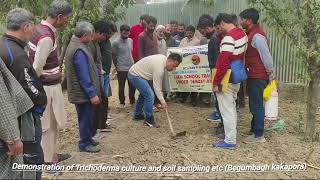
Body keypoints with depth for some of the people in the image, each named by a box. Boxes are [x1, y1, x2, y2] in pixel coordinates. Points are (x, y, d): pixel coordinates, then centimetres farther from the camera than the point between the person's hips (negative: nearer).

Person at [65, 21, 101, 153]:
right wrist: (92, 94, -22)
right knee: (86, 118, 4)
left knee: (87, 117, 21)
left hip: (82, 92, 10)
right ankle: (84, 144, 18)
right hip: (84, 93, -10)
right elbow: (84, 77, -25)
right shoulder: (79, 51, -24)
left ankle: (88, 139, 36)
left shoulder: (74, 45, 10)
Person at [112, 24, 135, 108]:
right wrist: (117, 66, 1)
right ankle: (122, 102, 21)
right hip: (121, 69, -5)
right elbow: (113, 56, -5)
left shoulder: (130, 40, 6)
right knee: (121, 87, 7)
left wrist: (132, 61, 13)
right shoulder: (116, 43, -11)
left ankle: (132, 101, 26)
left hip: (131, 67, 5)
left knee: (132, 86, 11)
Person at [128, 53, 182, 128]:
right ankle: (149, 120, -3)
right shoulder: (159, 67, -27)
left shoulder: (164, 58, 1)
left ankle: (137, 115, 38)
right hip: (135, 76, -11)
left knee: (144, 94, 25)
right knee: (149, 96, -16)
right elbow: (156, 87, -23)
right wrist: (162, 102, -19)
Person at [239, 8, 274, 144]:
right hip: (253, 76, 10)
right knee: (254, 104, 17)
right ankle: (254, 130, 30)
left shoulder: (257, 36, -18)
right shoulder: (251, 34, 13)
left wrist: (271, 74, -13)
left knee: (257, 106, -2)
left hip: (258, 77, -10)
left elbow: (266, 56, -19)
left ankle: (259, 135, 7)